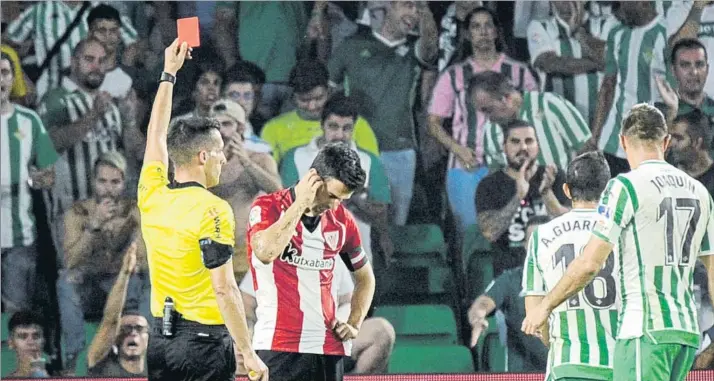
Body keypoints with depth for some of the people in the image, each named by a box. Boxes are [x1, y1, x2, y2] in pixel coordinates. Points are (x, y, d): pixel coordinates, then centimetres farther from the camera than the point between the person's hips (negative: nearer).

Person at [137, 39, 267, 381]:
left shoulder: (152, 197, 7)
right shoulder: (213, 211, -13)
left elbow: (156, 135, 25)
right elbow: (224, 289, -17)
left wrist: (168, 73, 34)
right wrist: (248, 353, -14)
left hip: (160, 340, 7)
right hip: (204, 343, -7)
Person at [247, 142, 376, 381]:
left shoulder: (341, 220, 10)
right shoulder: (267, 208, -3)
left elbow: (365, 276, 26)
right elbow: (265, 252, -26)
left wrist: (354, 324, 10)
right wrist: (301, 204, -16)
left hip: (329, 348, 5)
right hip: (278, 349, -5)